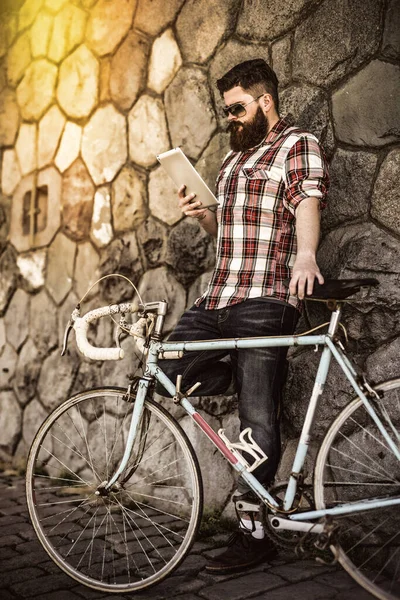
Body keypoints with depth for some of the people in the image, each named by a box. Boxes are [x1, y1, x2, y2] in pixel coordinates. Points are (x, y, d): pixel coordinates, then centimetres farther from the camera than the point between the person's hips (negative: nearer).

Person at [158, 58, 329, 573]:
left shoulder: (299, 145, 0)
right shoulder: (233, 158, 24)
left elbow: (308, 203, -19)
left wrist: (305, 254, -39)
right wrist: (201, 215, 8)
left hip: (265, 303, -8)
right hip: (216, 299, 8)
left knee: (257, 420, -5)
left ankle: (253, 533, 7)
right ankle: (256, 379, 13)